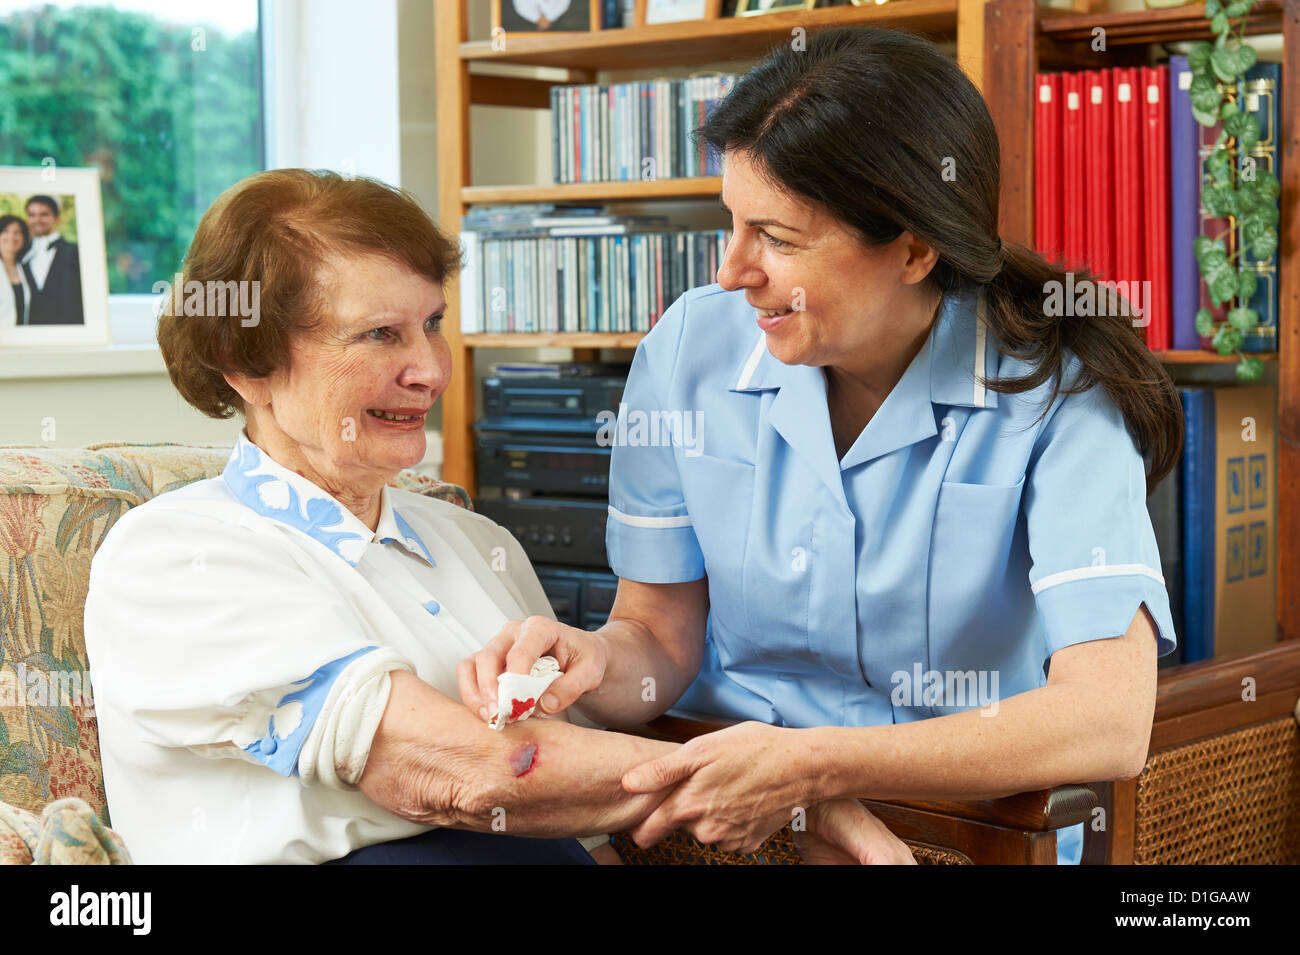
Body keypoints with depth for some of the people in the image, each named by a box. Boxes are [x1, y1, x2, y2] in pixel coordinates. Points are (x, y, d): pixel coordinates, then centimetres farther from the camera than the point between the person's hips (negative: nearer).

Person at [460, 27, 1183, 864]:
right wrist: (596, 662, -19)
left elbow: (1109, 723, -24)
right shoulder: (692, 347, -3)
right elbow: (662, 634, 4)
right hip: (715, 821, 2)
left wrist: (814, 767, -31)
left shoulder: (1056, 395, -14)